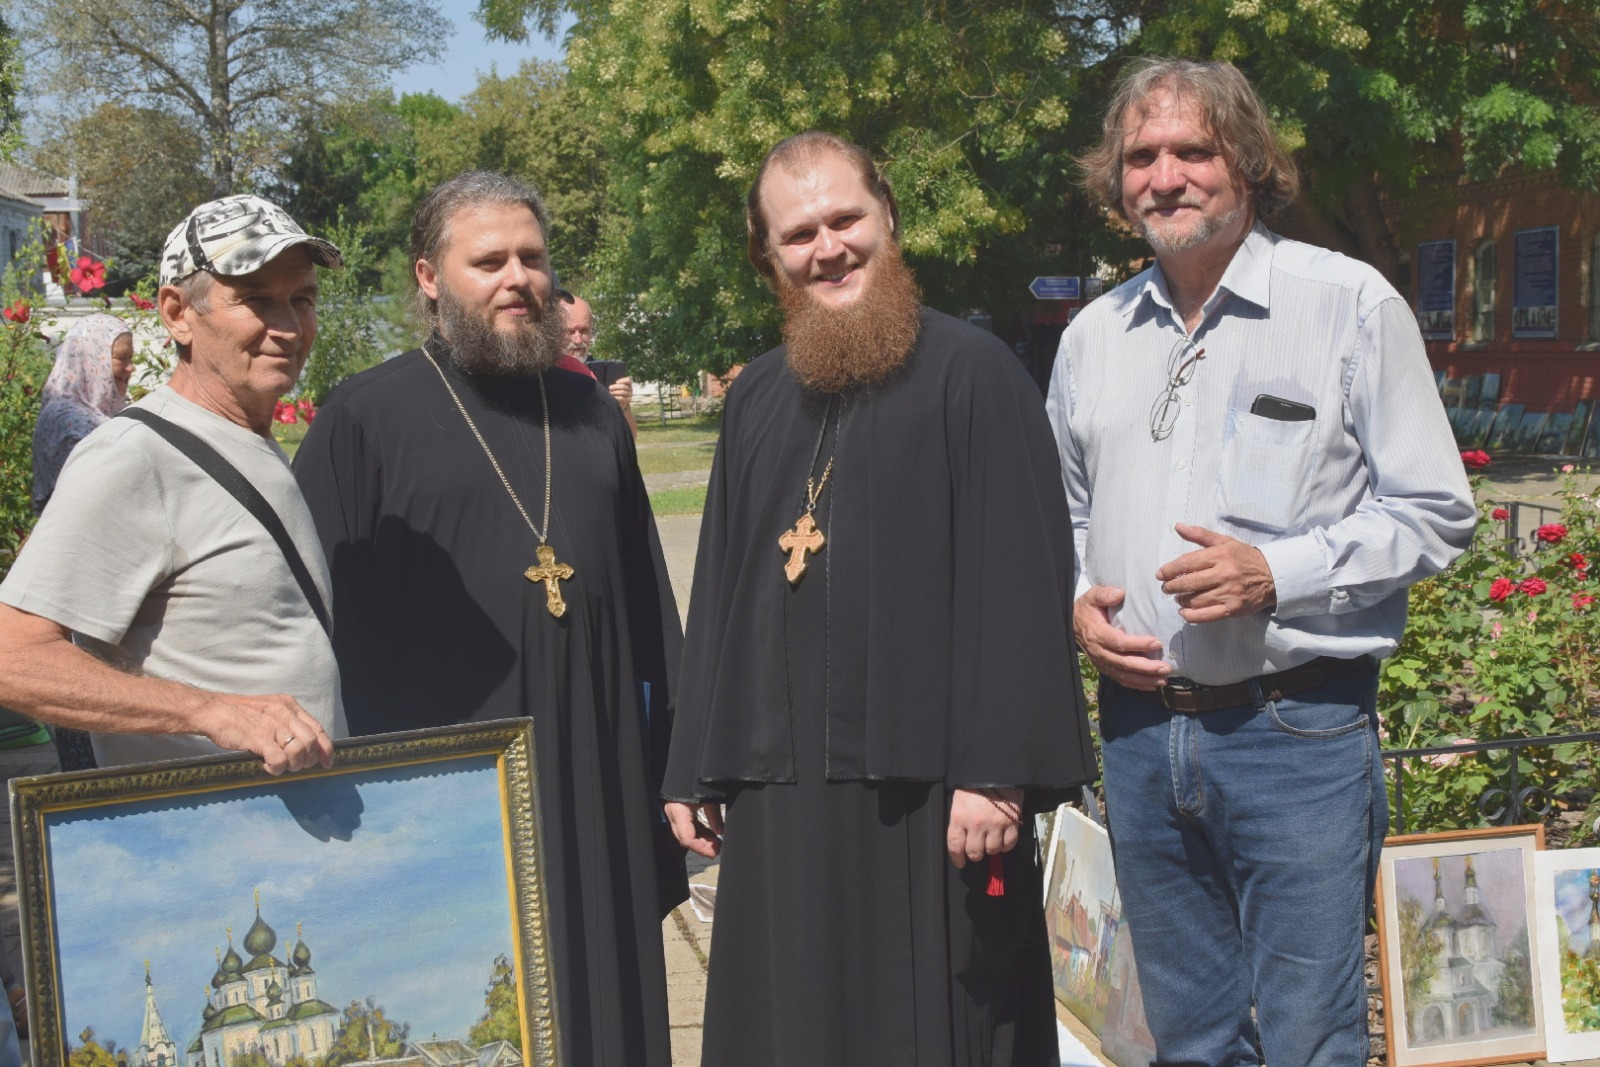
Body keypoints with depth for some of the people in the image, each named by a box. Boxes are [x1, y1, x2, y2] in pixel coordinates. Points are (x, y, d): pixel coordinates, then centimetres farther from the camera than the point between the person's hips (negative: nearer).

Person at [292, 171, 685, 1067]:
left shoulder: (591, 413, 11)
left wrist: (673, 748, 11)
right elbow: (319, 616, -3)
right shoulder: (364, 421, -3)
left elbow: (647, 598, 14)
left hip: (595, 782, 4)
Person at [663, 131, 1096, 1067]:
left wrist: (995, 770, -17)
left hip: (924, 785, -6)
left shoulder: (971, 372, -5)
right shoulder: (756, 400, 14)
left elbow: (1019, 584, -11)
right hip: (779, 789, 6)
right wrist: (695, 771, 13)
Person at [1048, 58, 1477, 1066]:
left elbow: (1436, 514, -4)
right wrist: (1075, 603, 1)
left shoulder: (1350, 304, -3)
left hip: (1298, 730, -4)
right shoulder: (1094, 336, 11)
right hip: (1140, 729, 5)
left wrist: (1278, 574, -18)